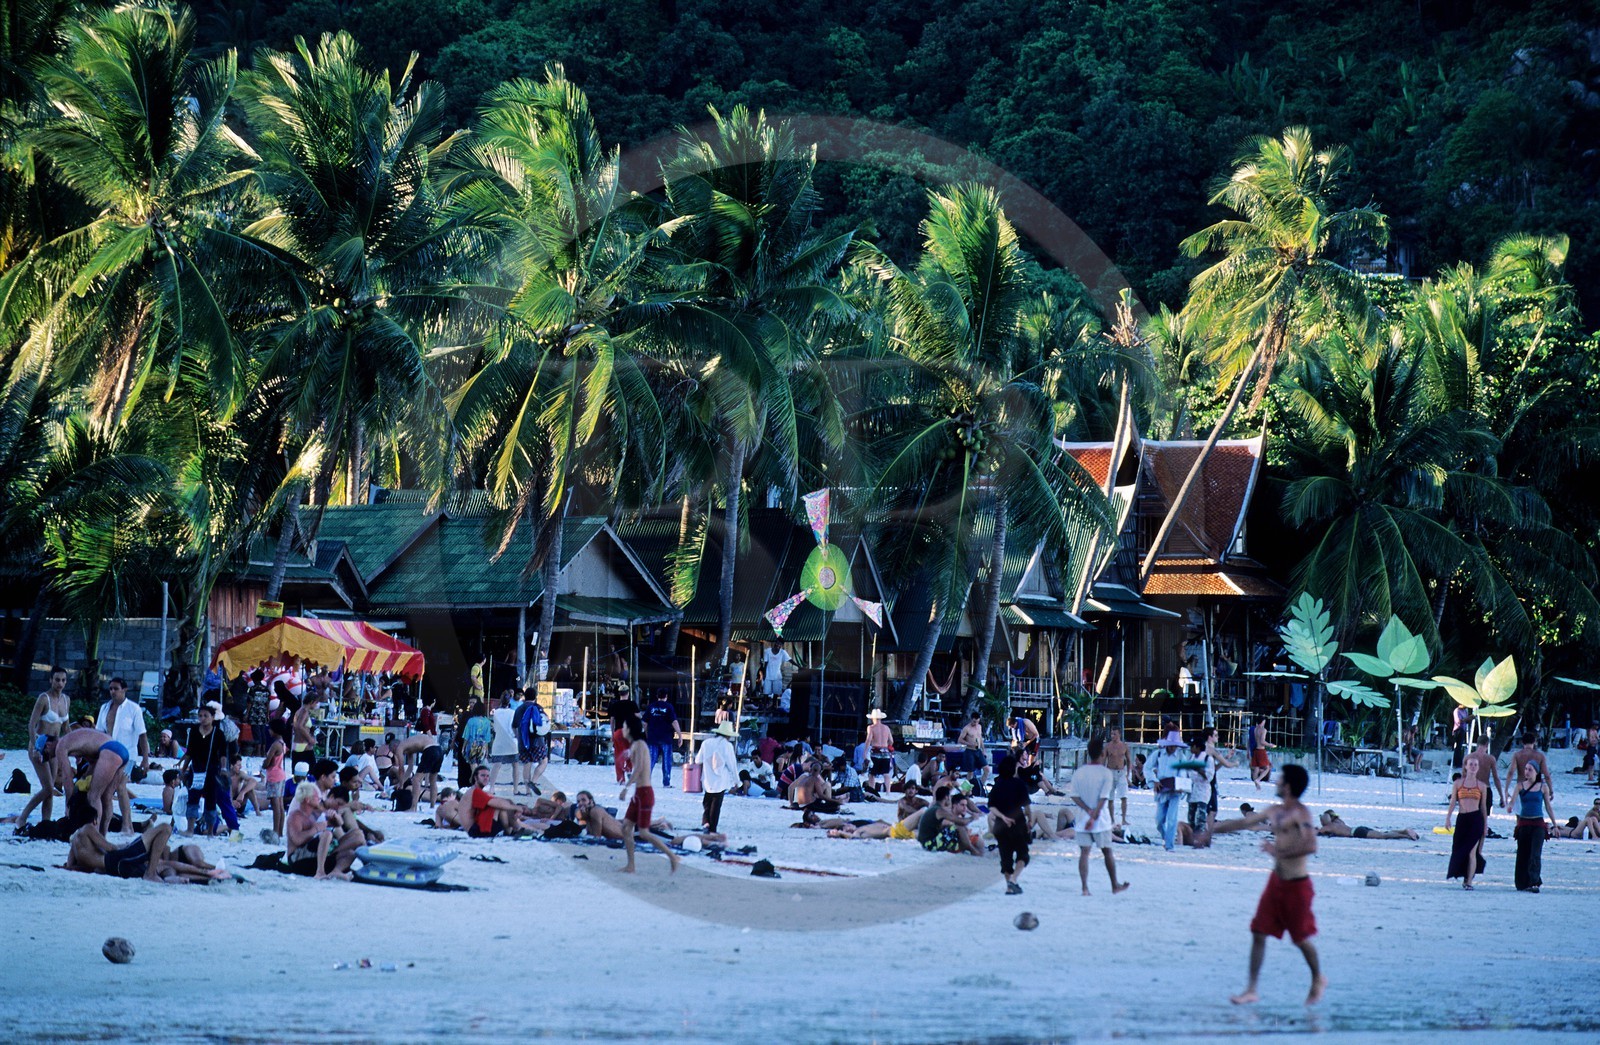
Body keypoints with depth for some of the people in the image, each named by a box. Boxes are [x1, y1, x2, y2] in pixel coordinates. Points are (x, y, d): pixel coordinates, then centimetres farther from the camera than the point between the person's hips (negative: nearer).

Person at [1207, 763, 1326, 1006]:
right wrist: (1213, 829, 26)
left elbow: (1310, 845, -28)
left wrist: (1278, 852, -21)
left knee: (1301, 938, 5)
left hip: (1296, 884, -8)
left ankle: (1318, 980, 29)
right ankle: (1252, 989, 4)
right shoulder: (1274, 811, 10)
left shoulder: (1301, 813, -14)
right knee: (1258, 933, 2)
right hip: (1276, 881, 8)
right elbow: (1244, 822, 22)